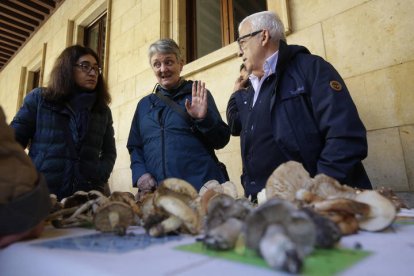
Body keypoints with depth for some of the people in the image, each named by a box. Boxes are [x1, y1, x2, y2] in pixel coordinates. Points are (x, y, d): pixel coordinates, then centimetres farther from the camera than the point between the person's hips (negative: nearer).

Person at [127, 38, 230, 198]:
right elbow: (135, 147, 16)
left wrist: (204, 118, -18)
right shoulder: (144, 104, 14)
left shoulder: (198, 97, 3)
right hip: (157, 191, 3)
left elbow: (221, 140, -1)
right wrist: (140, 174, -2)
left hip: (200, 187, -3)